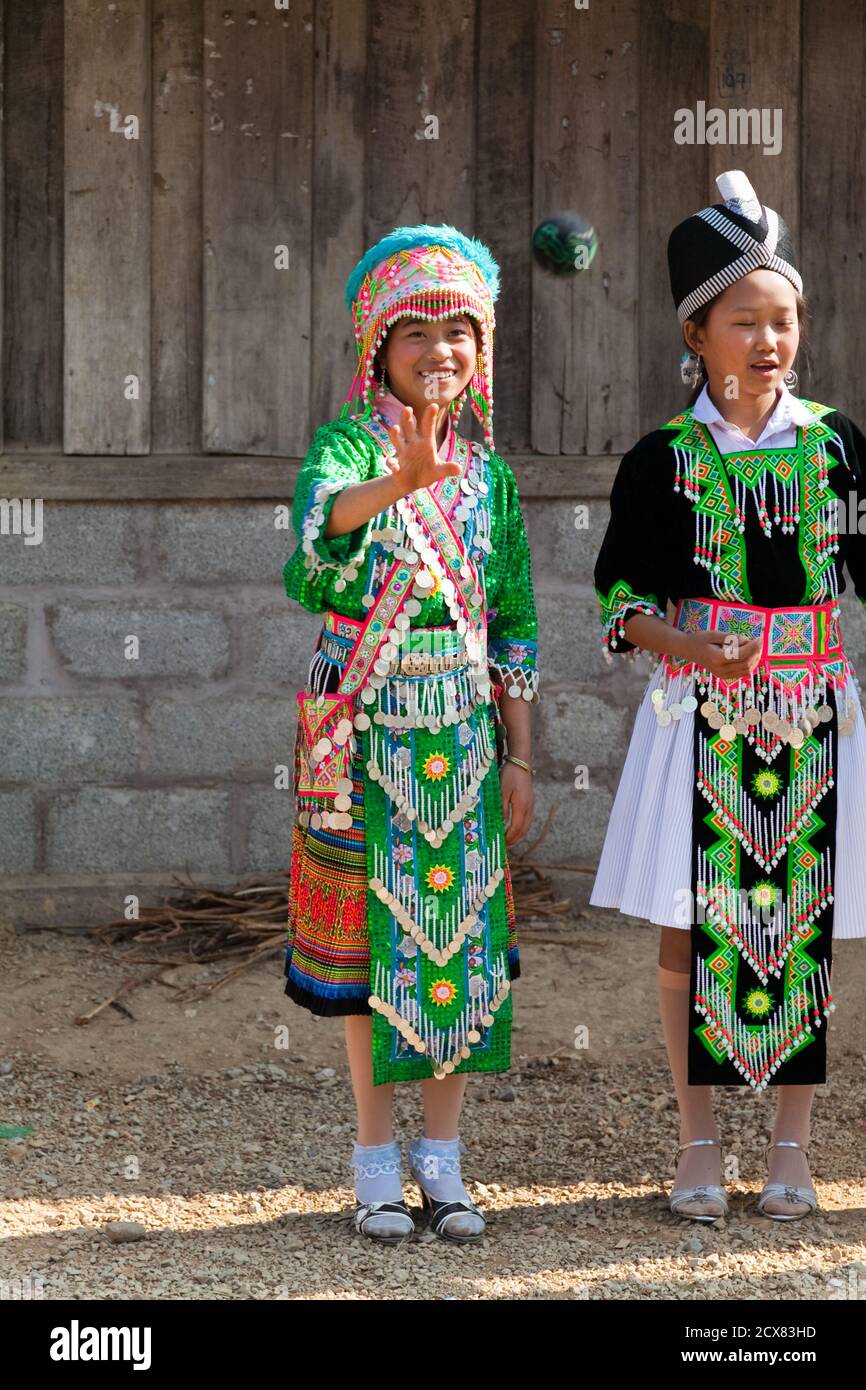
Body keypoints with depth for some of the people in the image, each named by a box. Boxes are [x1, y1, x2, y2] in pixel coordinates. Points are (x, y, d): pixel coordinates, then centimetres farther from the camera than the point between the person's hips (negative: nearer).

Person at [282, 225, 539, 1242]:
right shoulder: (348, 442, -5)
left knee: (461, 923, 5)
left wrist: (520, 758, 8)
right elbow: (322, 508, -30)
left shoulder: (489, 473, 9)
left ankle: (441, 1154, 15)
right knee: (369, 922, 1)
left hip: (464, 722, 4)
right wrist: (402, 480, -50)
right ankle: (375, 1156, 12)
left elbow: (514, 625, 11)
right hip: (366, 717, -4)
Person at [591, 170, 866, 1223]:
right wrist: (683, 644, -15)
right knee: (691, 925, 2)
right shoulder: (663, 459, 0)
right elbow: (618, 591, 2)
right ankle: (697, 1141, 15)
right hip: (700, 719, -1)